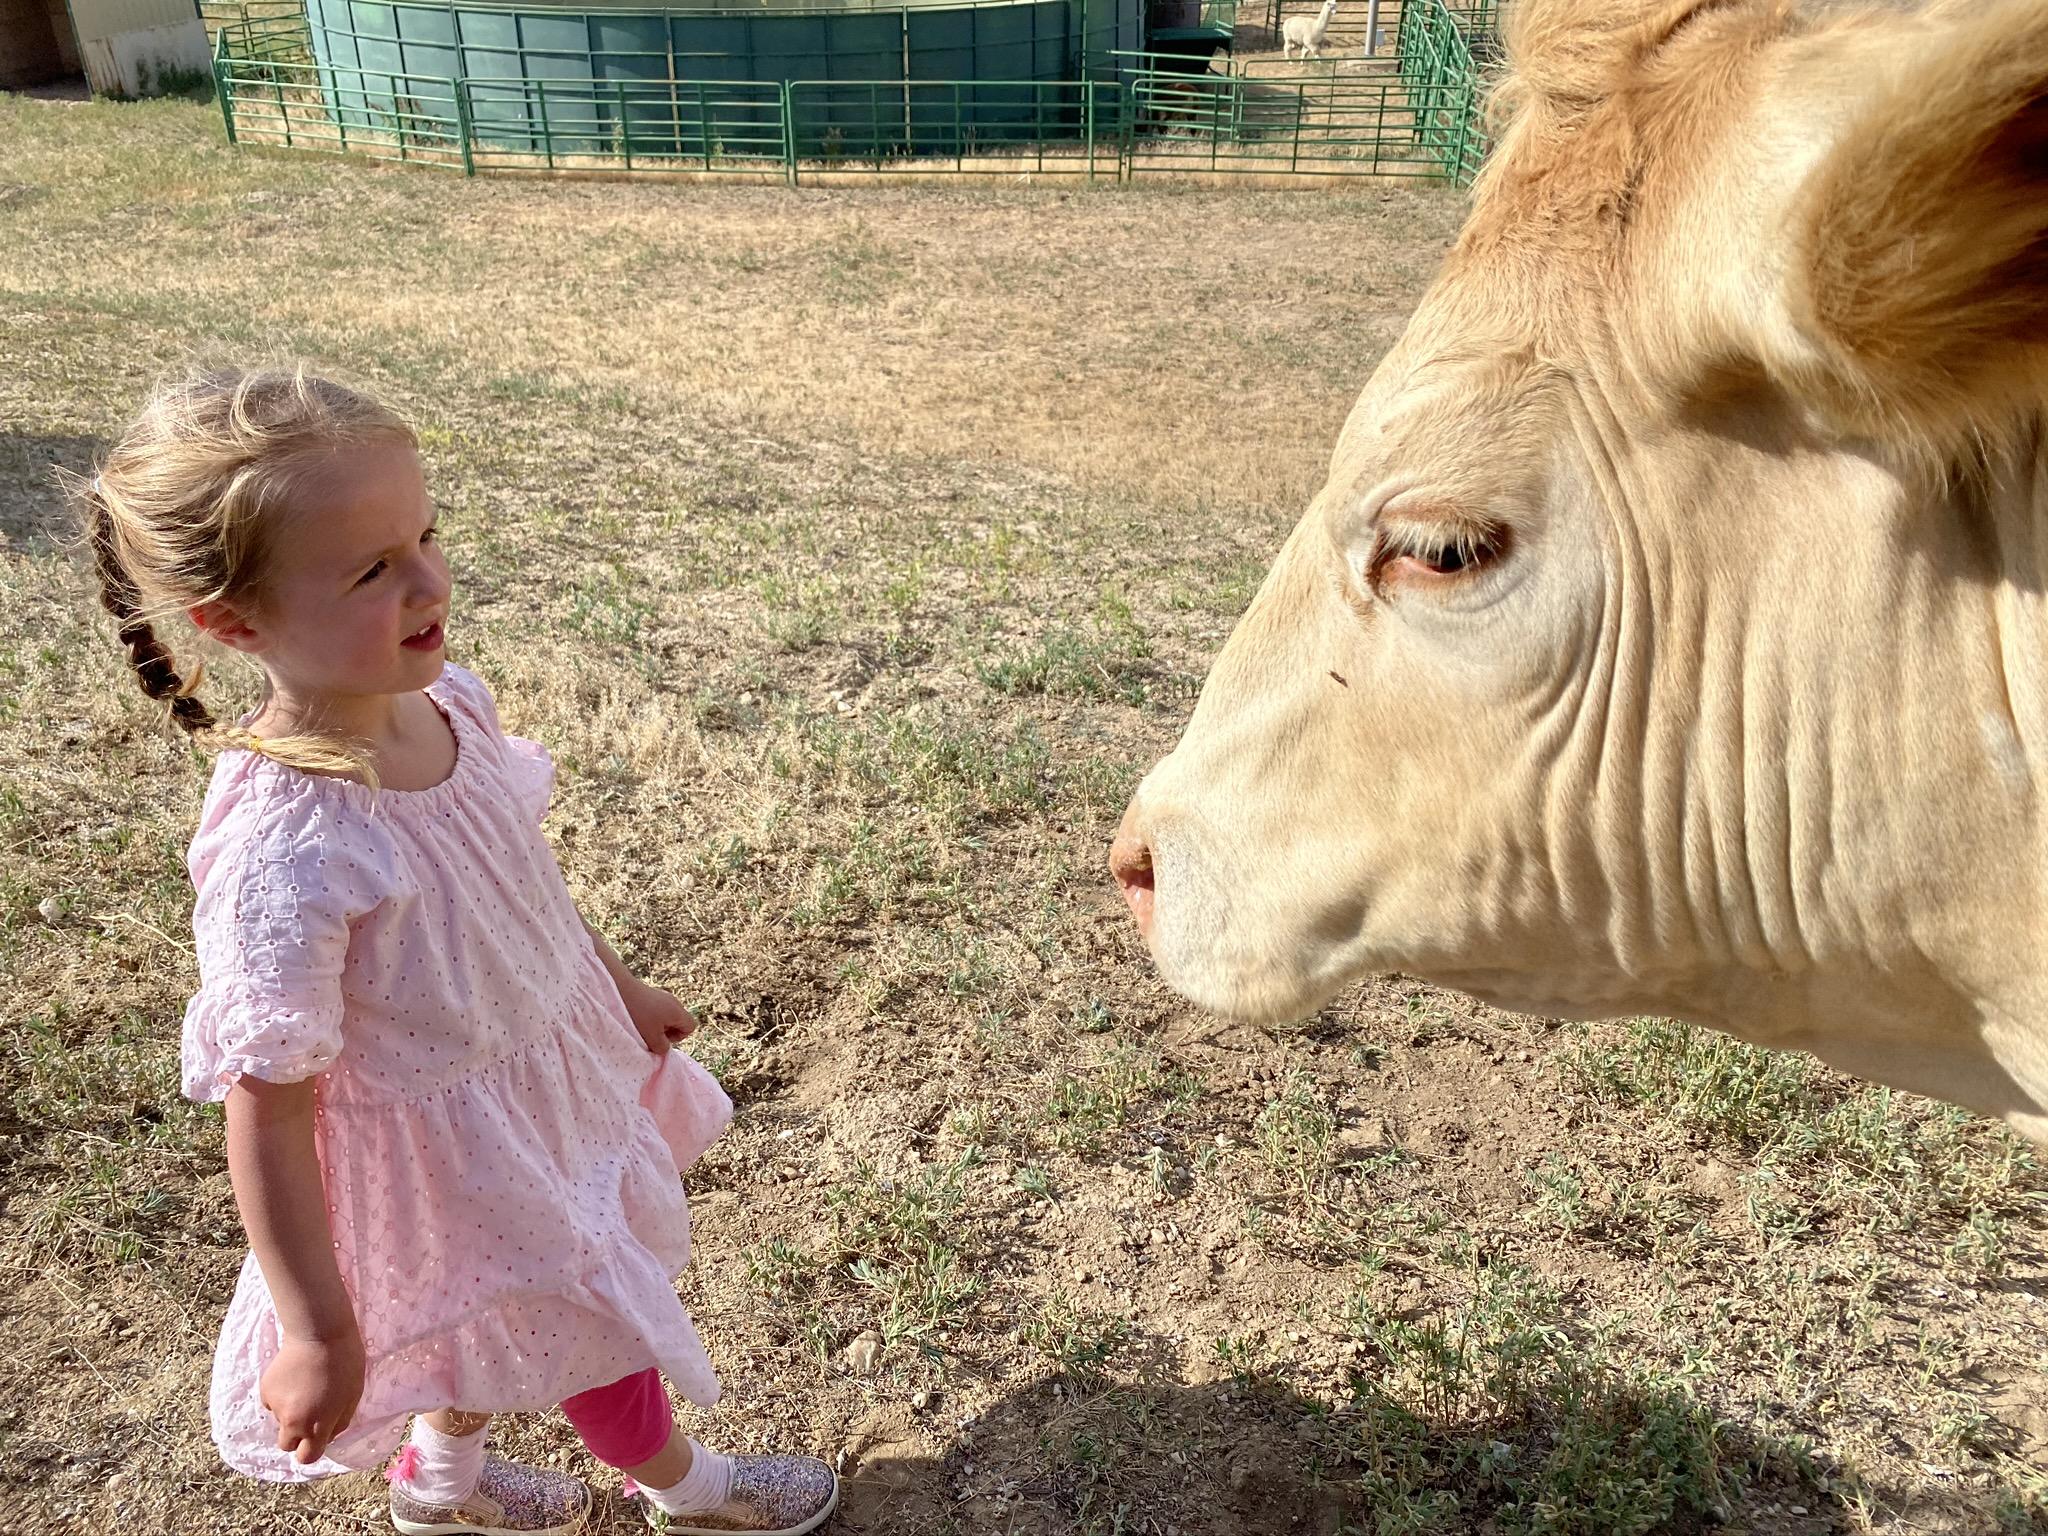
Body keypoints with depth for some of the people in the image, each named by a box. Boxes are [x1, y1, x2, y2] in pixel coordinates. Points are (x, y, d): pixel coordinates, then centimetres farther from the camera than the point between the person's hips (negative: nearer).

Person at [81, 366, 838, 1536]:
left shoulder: (445, 699, -15)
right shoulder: (282, 855, -38)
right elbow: (267, 1114, -27)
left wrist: (617, 987, 17)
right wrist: (321, 1333, -18)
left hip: (553, 1070, 7)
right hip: (459, 1154, -6)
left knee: (507, 1326, 31)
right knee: (591, 1325, 21)